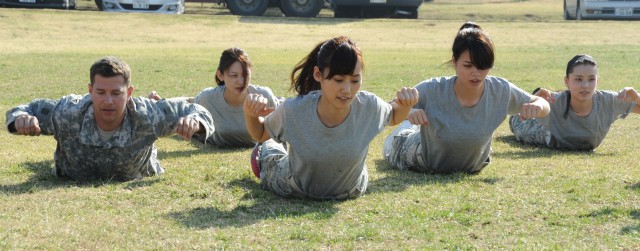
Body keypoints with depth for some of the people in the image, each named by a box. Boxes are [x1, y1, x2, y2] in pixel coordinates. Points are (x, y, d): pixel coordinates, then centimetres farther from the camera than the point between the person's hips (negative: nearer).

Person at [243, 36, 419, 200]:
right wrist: (250, 115, -36)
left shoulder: (369, 106, -33)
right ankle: (266, 153, 57)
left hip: (349, 194, 2)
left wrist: (406, 106, -30)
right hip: (295, 190, -2)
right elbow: (261, 134, -15)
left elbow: (393, 117, -7)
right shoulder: (293, 110, -37)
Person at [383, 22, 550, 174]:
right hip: (426, 162, -3)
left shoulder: (502, 91, -31)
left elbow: (544, 106, -16)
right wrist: (407, 111, -51)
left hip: (471, 167, 3)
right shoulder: (431, 91, -38)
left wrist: (537, 106, -41)